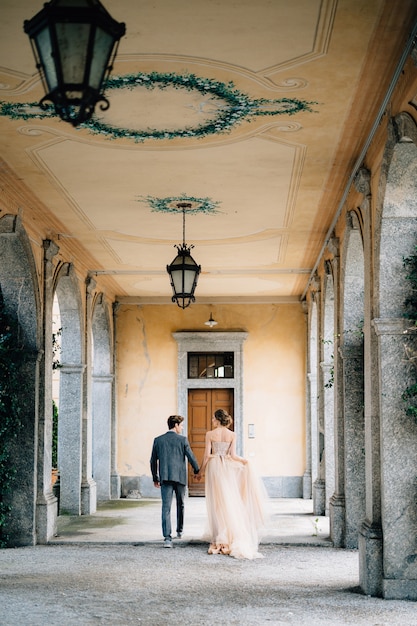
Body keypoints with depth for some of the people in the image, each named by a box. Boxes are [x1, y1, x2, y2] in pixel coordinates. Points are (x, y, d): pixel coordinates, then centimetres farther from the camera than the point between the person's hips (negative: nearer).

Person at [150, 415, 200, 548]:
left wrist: (155, 478, 21)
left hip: (165, 478, 1)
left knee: (166, 507, -6)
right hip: (180, 477, -1)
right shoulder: (182, 440, -2)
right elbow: (191, 457, -3)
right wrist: (197, 471, 15)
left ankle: (167, 537, -19)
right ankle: (179, 531, 35)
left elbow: (153, 461, 10)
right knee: (180, 505, 20)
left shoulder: (158, 440, 6)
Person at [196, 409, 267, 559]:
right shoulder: (232, 435, 1)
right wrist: (244, 461, 13)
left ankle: (220, 541, 2)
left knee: (217, 504, 2)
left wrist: (201, 472, 4)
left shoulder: (210, 434, -5)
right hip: (228, 468, 2)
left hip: (214, 467, -2)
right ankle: (232, 539, 7)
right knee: (230, 503, 8)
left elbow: (207, 455, -6)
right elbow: (233, 455, -4)